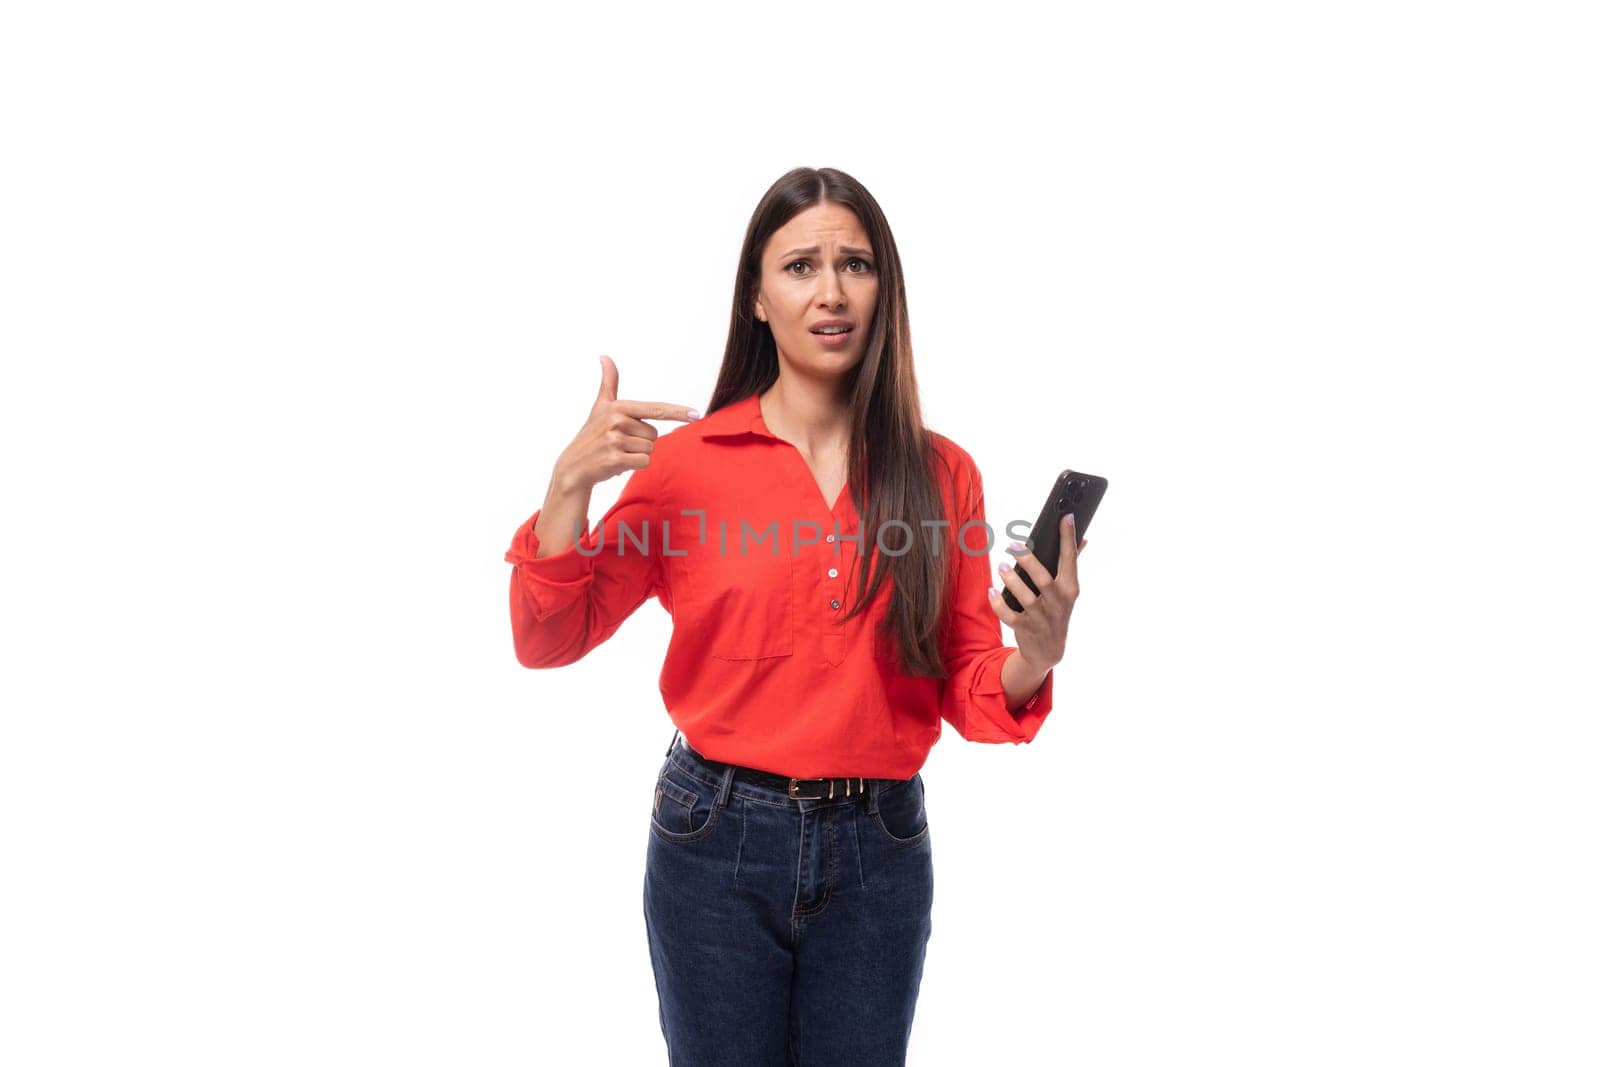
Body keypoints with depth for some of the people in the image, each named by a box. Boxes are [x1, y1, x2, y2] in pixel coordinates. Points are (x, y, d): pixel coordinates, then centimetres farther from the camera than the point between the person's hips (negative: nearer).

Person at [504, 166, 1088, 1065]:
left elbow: (969, 688, 2)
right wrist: (570, 483, -18)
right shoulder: (689, 459, -6)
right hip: (719, 836, -1)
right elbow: (549, 641, -4)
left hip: (879, 849, 2)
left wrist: (1035, 657, -19)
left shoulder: (941, 472, -2)